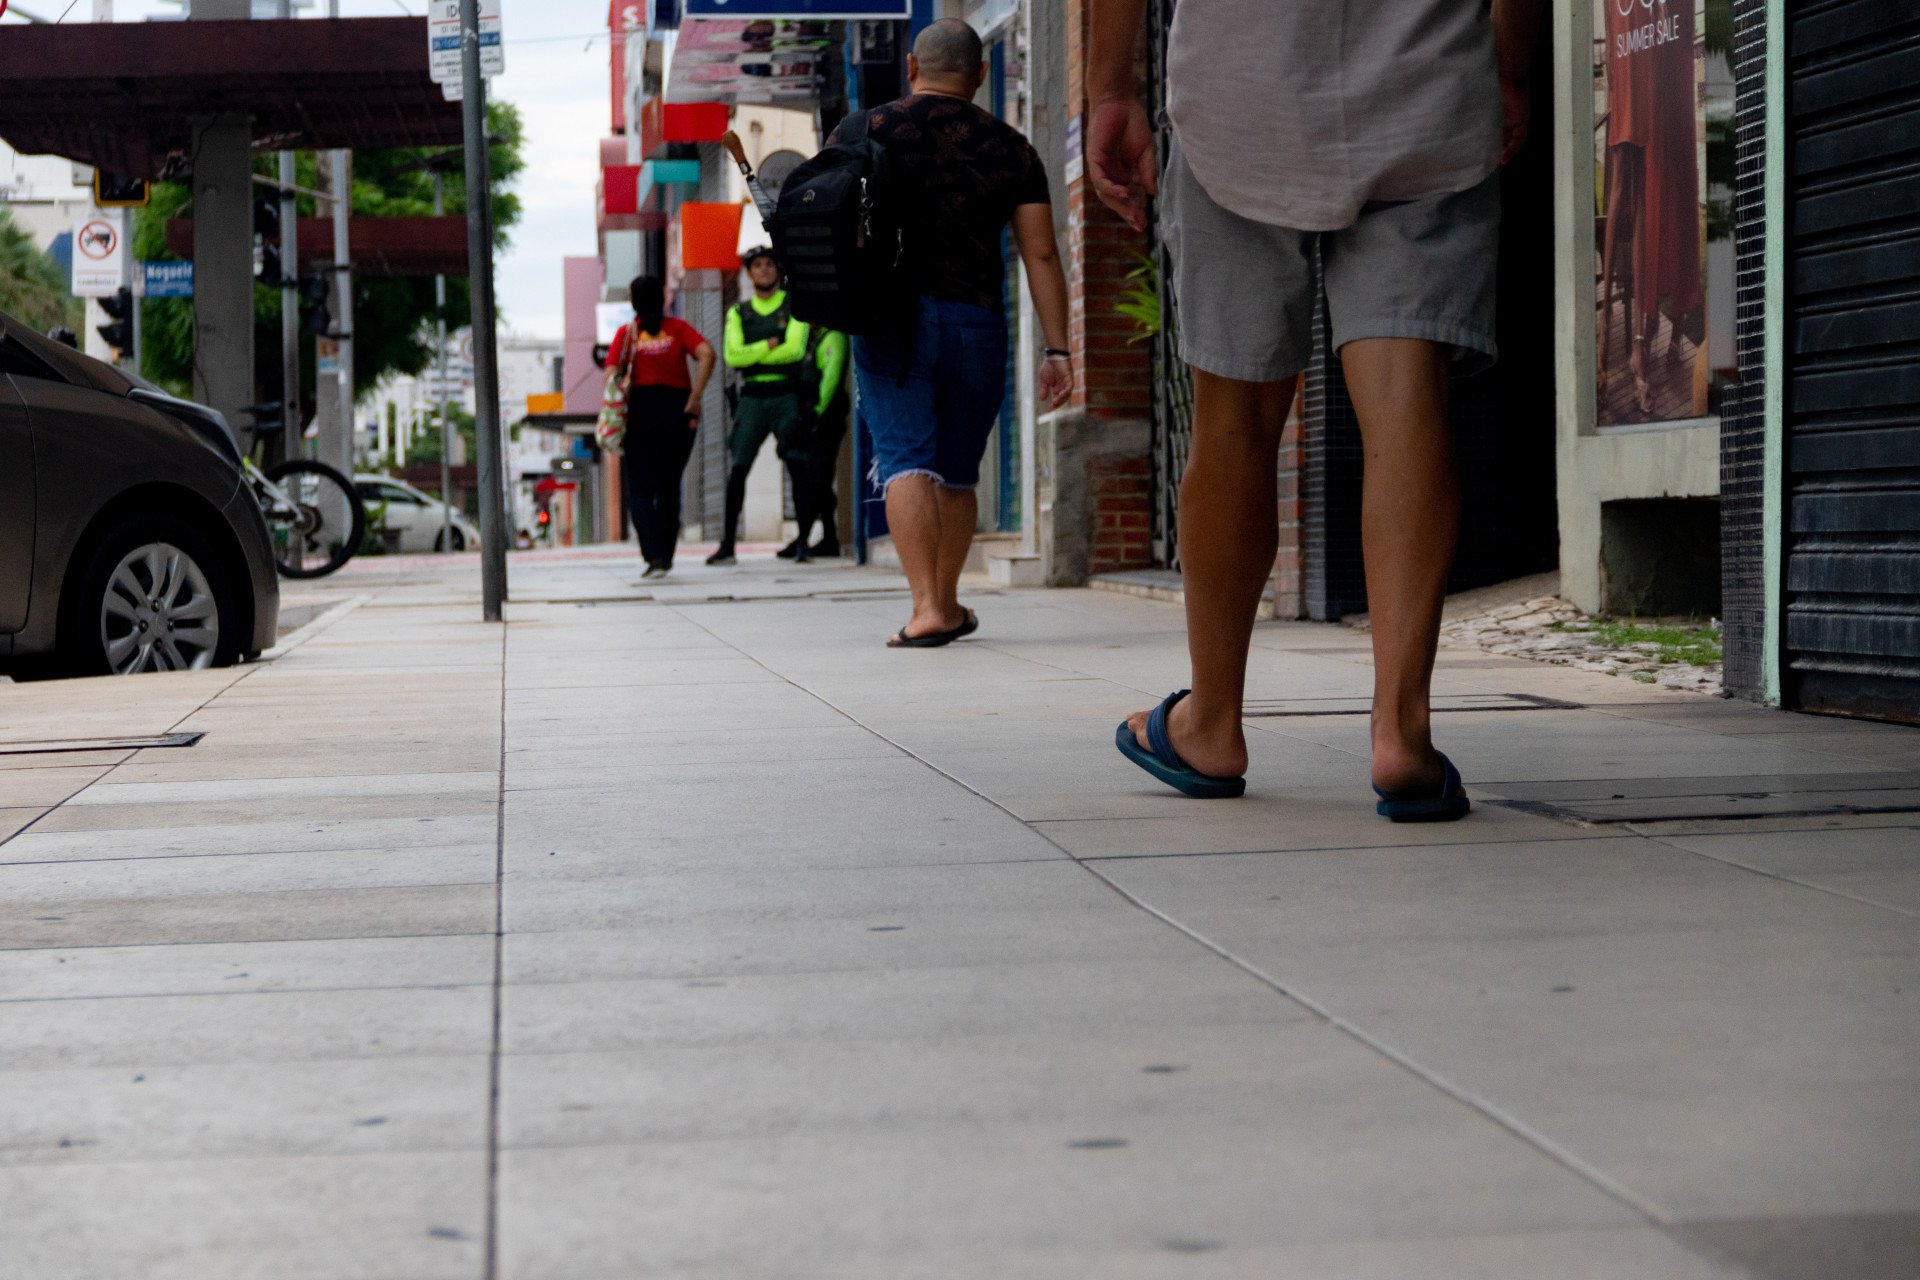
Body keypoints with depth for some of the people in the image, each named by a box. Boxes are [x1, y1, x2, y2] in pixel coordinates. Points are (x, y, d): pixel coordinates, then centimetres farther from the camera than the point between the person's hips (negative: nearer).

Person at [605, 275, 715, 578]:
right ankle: (666, 557, 18)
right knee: (670, 486, 15)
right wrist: (693, 400, -10)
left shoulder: (626, 334, 3)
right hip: (677, 409, 2)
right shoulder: (678, 328, 4)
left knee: (639, 490, 3)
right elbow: (707, 354, -12)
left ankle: (654, 555, -14)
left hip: (641, 410, -1)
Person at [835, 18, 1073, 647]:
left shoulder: (863, 133, 3)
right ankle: (947, 605, 27)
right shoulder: (1009, 148, 6)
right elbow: (1041, 254, 1)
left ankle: (927, 608, -22)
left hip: (891, 322, -2)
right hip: (977, 325, 2)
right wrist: (1056, 350, 1)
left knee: (905, 460, -7)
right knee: (957, 472, 15)